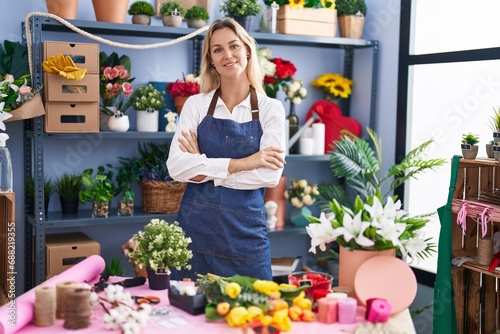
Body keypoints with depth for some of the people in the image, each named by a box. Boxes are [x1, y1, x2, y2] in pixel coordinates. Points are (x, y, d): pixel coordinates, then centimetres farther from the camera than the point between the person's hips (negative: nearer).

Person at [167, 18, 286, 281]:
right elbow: (176, 167, -9)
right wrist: (240, 163, -15)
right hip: (196, 226, 1)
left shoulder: (270, 109, 1)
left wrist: (205, 168, -11)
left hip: (245, 230, 0)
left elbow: (270, 175, -11)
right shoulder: (196, 104, 4)